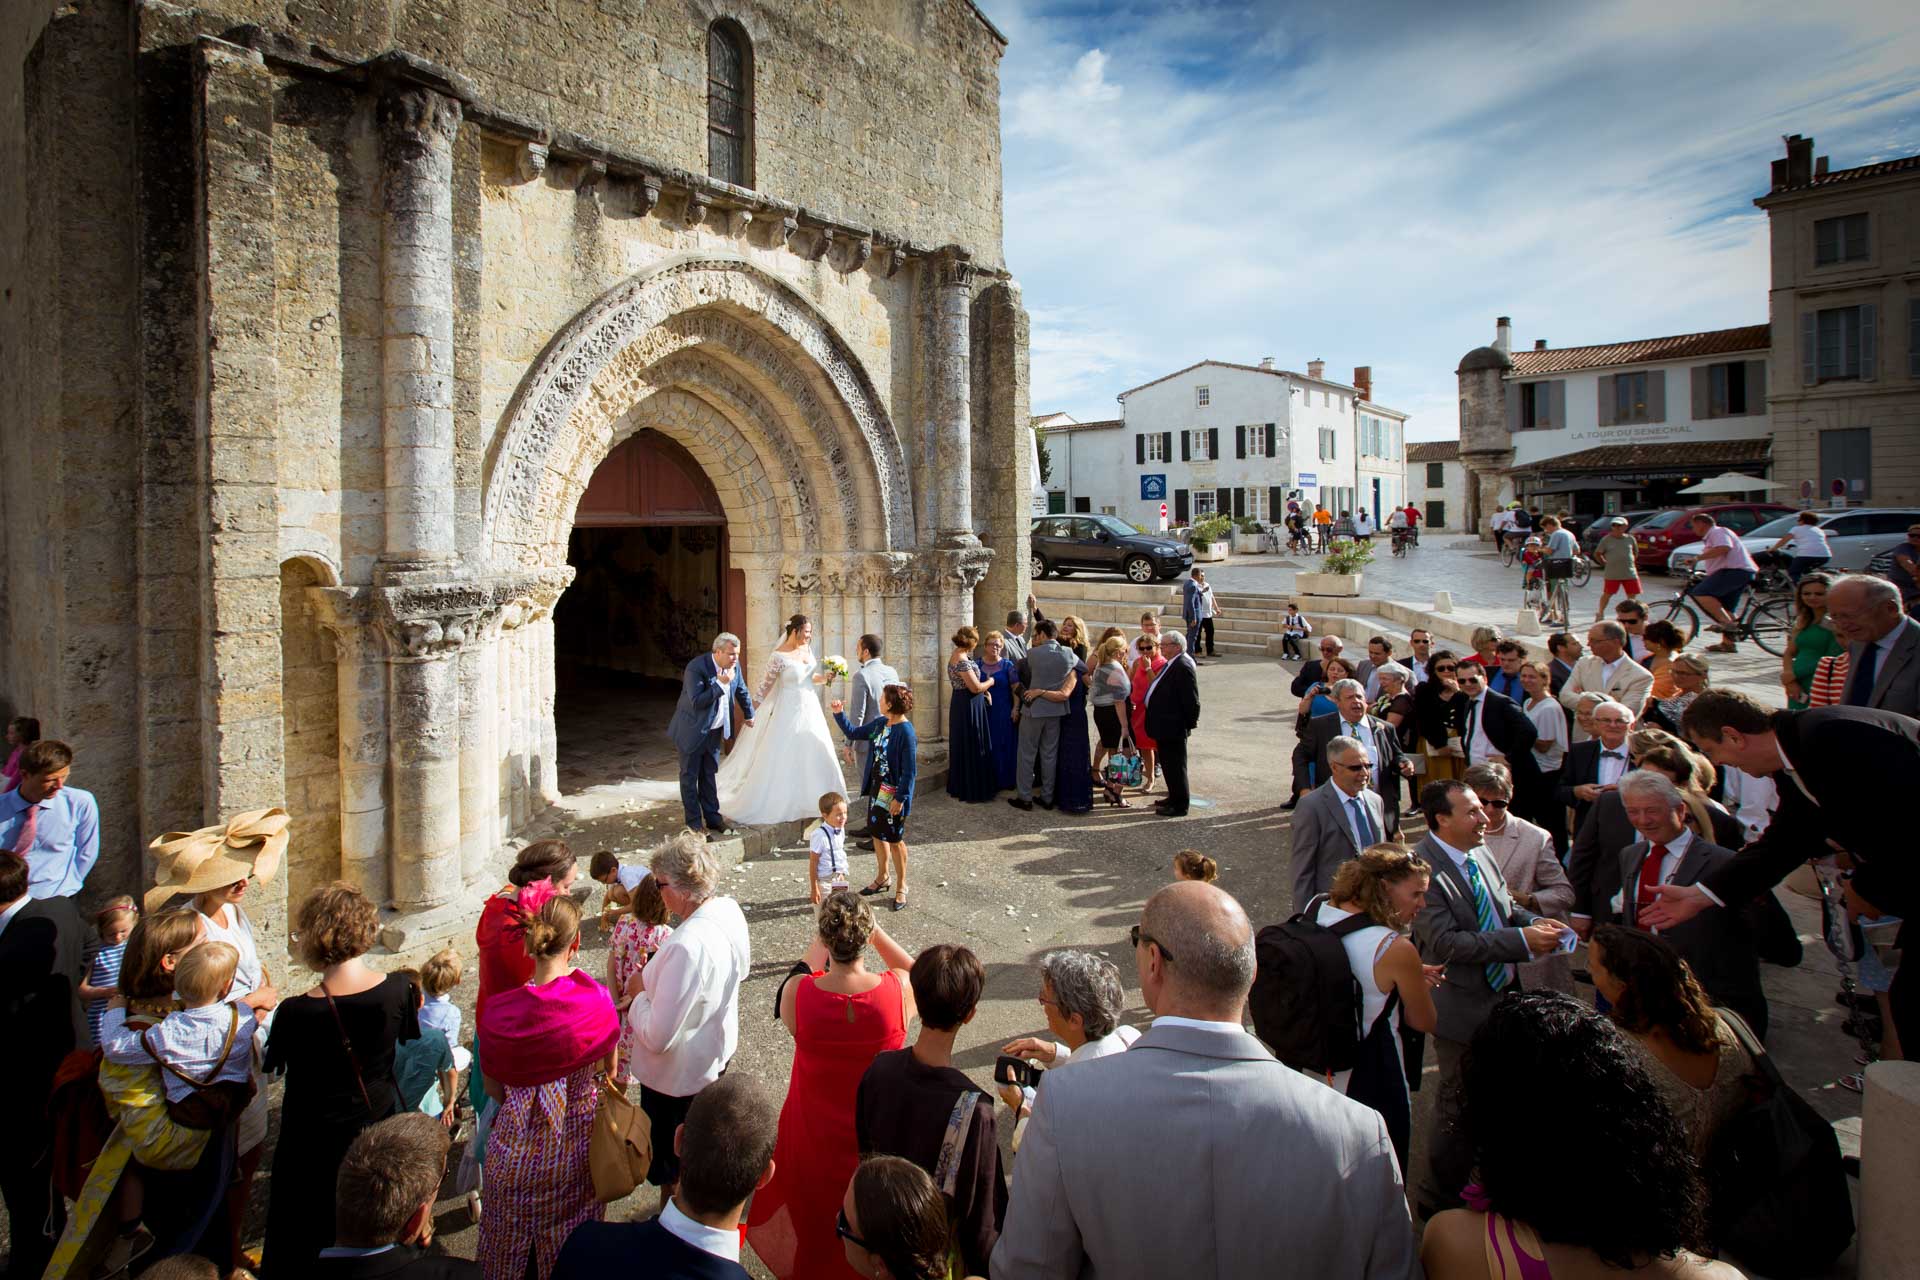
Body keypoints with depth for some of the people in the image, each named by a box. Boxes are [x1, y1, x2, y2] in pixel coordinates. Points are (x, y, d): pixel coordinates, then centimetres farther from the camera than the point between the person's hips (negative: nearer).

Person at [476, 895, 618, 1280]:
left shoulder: (499, 1011, -18)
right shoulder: (595, 1001, -22)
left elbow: (493, 1088, -4)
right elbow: (608, 1069, -6)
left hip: (516, 1144, 1)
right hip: (576, 1144, 0)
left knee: (510, 1238, 26)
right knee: (570, 1245, 23)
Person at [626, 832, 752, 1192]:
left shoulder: (686, 947, -39)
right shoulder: (730, 910, -13)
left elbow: (657, 1037, -33)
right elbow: (740, 969, 8)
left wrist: (639, 991, -15)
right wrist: (657, 977, 3)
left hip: (677, 1074, -8)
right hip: (718, 1049, 9)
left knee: (671, 1159, 18)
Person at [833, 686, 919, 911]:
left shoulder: (906, 733, -24)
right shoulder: (880, 723, 1)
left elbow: (910, 770, -22)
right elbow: (854, 732, 16)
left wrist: (900, 798, -20)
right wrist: (839, 714, 5)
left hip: (895, 792, -8)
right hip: (878, 787, 8)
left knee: (894, 839, 4)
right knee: (877, 832, 19)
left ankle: (901, 887, 23)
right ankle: (882, 878, 39)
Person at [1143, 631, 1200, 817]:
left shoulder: (1183, 667, -20)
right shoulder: (1171, 665, 11)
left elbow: (1191, 700, -20)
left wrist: (1190, 723, -14)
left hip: (1174, 727, -10)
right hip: (1165, 727, 10)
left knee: (1175, 766, 0)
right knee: (1168, 765, 19)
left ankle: (1180, 805, 10)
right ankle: (1174, 797, 33)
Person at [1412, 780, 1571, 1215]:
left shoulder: (1479, 852, -1)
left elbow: (1504, 905, 12)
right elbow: (1446, 941, -30)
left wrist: (1535, 922, -9)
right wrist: (1523, 941, -29)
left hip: (1502, 994, 8)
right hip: (1463, 1006, -8)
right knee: (1459, 1104, 8)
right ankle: (1439, 1200, 29)